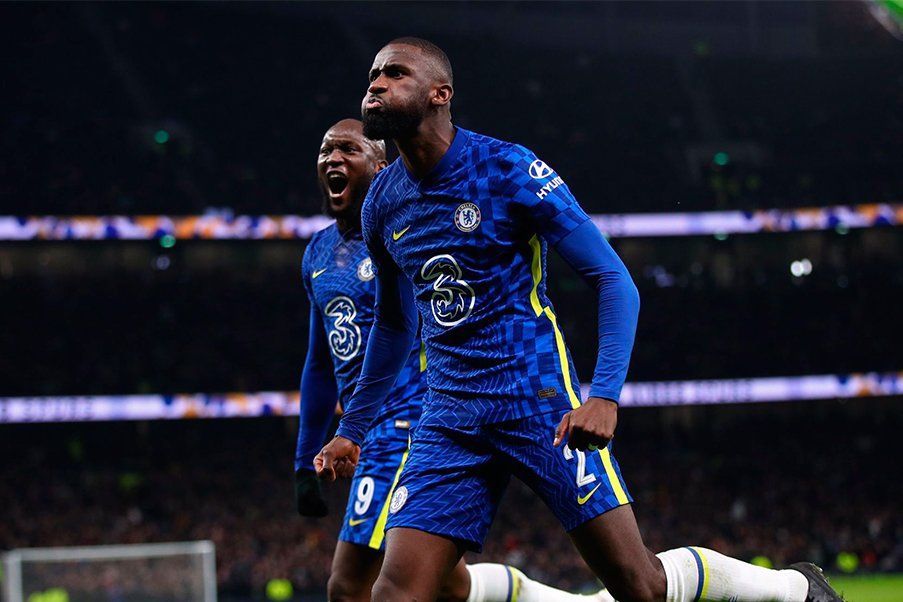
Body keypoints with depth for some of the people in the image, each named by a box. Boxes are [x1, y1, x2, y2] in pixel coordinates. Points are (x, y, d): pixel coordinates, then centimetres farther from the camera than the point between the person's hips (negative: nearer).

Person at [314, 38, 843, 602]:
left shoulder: (509, 169, -9)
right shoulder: (382, 205, 8)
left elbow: (614, 280, -9)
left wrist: (605, 395, -22)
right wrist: (352, 428, 28)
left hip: (539, 402, -5)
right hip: (449, 419, 5)